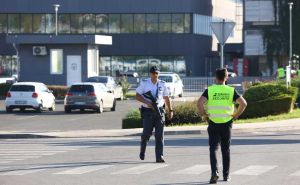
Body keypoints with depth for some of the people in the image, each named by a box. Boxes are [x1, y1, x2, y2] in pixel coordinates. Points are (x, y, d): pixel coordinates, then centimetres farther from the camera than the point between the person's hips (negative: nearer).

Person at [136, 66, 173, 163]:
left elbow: (166, 98, 17)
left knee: (159, 134, -6)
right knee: (147, 133, -4)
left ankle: (159, 157, -8)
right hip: (148, 111, -2)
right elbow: (137, 96, -1)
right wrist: (147, 102, -15)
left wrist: (170, 110, 13)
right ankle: (142, 150, 26)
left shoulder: (162, 84, 8)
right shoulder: (144, 83, 1)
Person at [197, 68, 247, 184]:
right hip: (227, 124, 1)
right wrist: (236, 115, 2)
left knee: (213, 149, 0)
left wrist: (203, 115, -4)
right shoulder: (231, 91, 1)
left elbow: (199, 103, -17)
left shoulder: (209, 90, -3)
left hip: (213, 123, -1)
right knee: (226, 150, 13)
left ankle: (214, 172, -20)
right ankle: (226, 175, 19)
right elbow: (243, 103, -9)